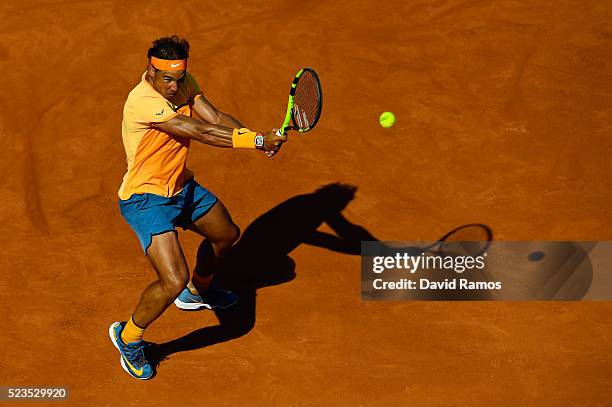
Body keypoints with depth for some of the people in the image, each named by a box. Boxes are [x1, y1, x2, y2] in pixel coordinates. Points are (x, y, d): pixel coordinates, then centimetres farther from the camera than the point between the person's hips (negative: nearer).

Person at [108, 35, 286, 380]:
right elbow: (202, 132, -34)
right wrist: (257, 141, -34)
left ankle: (198, 292, 58)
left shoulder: (184, 83, -5)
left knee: (227, 235, 28)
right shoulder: (143, 102, -31)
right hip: (146, 199, -9)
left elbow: (216, 118, -15)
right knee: (174, 281, -20)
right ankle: (129, 337, 9)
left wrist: (258, 136, -32)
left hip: (182, 187, 9)